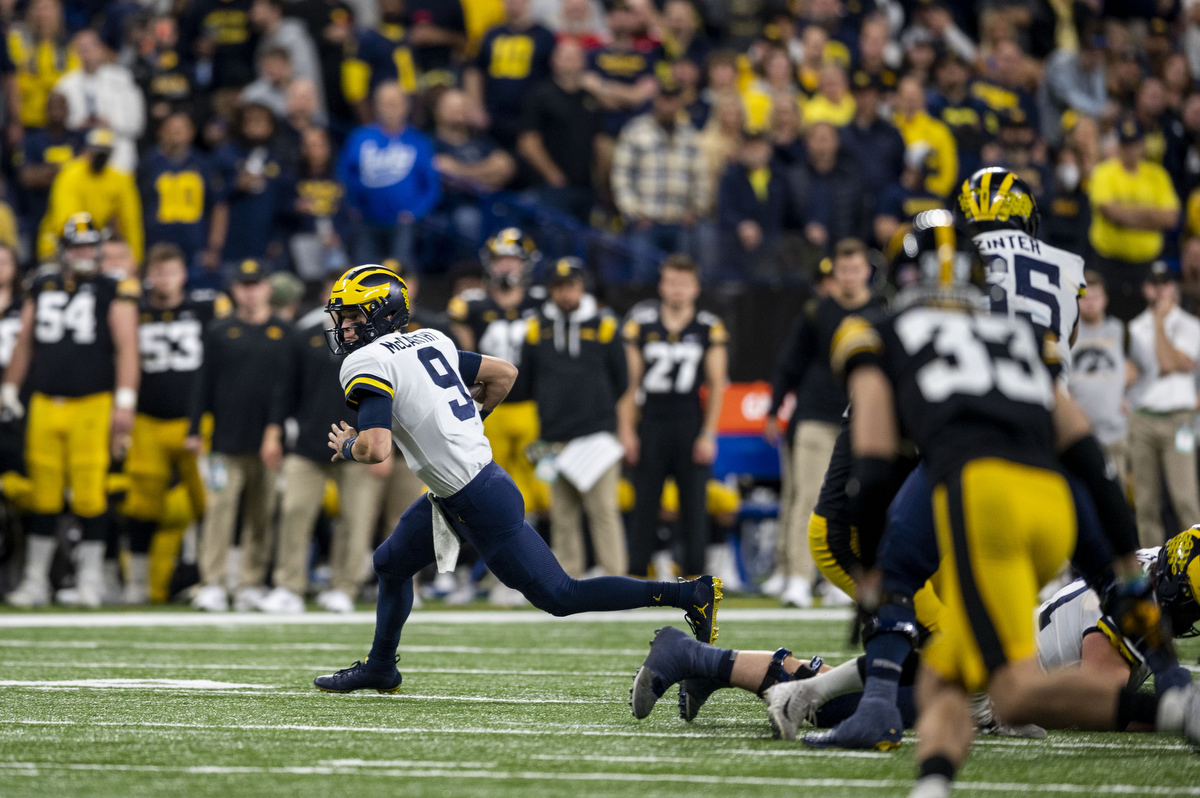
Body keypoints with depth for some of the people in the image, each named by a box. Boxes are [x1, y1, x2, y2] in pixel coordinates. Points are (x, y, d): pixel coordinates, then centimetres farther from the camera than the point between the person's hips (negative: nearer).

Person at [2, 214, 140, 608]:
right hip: (44, 405, 3)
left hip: (92, 404, -3)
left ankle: (90, 579, 7)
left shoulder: (114, 292, -1)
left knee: (90, 494, -4)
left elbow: (127, 347, -6)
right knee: (43, 494, 6)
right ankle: (35, 580, 13)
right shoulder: (42, 287, 11)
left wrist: (124, 402, -12)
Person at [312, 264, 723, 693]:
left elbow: (376, 448, -26)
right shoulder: (429, 342, 11)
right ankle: (380, 668, 38)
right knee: (391, 564, 23)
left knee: (558, 597, -3)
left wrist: (347, 446, -4)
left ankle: (689, 595, -4)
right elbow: (504, 373, 18)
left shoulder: (367, 365, -14)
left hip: (480, 503, -10)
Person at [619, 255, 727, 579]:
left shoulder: (709, 328, 2)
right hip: (650, 424, 0)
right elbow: (630, 380, 3)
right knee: (644, 502, 0)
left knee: (694, 503, 0)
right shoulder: (641, 322, 1)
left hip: (690, 425, 0)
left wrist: (708, 434, -2)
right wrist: (626, 430, -1)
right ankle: (636, 574, 5)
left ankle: (694, 573, 7)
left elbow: (716, 385, 4)